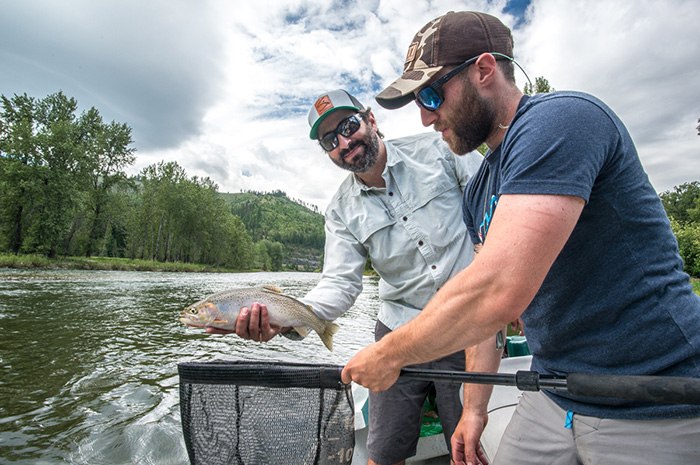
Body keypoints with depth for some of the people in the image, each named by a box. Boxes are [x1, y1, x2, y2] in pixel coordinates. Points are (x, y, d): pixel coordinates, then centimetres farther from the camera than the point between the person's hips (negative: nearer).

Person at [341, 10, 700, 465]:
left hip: (654, 412, -7)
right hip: (555, 397, 7)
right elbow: (481, 310, 9)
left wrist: (388, 354, -19)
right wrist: (474, 406, 9)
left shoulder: (561, 119, -21)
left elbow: (498, 291, -32)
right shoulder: (479, 189, 6)